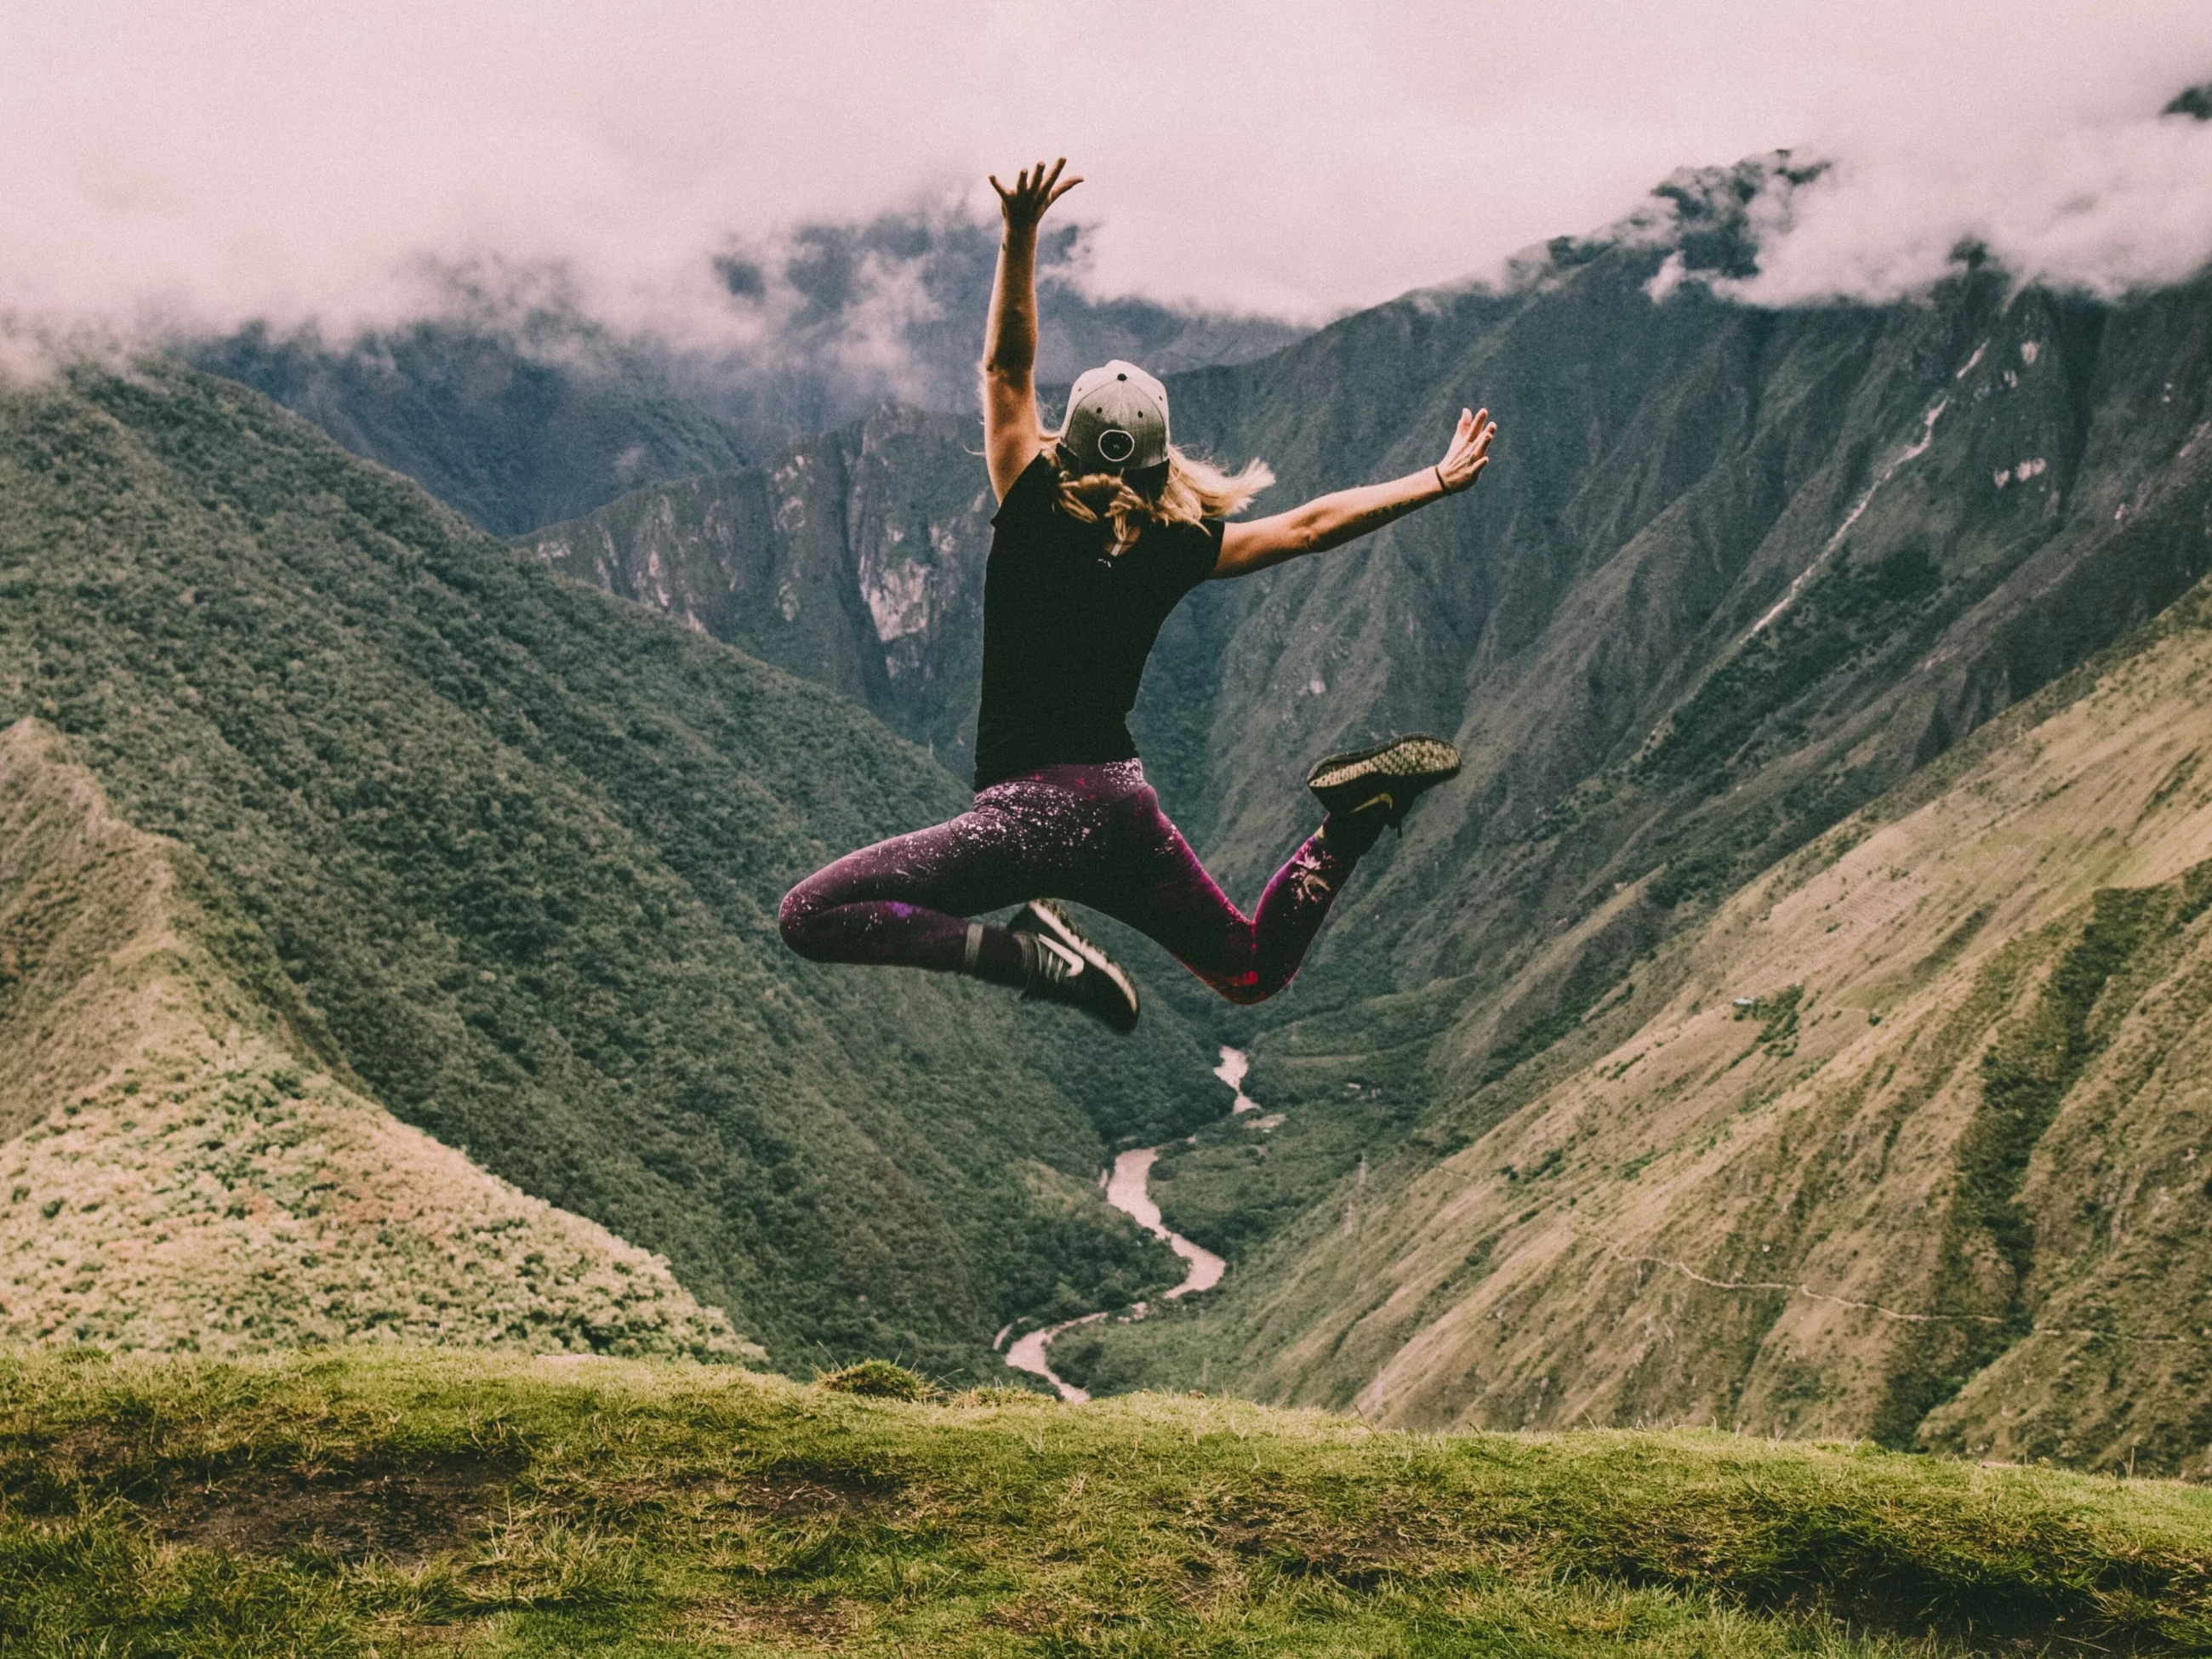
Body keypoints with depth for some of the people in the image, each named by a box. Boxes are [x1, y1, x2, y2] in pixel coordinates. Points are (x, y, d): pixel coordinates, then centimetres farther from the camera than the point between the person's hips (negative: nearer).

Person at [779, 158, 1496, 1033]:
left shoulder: (1033, 517, -6)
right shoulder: (1178, 549, 4)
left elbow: (1006, 368, -3)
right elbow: (1310, 525, 12)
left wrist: (1019, 236, -7)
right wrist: (1437, 480, 22)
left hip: (1034, 806, -5)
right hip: (1125, 807, 5)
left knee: (811, 916, -8)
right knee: (1254, 971, 24)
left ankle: (1026, 953, -23)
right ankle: (1352, 818, -2)